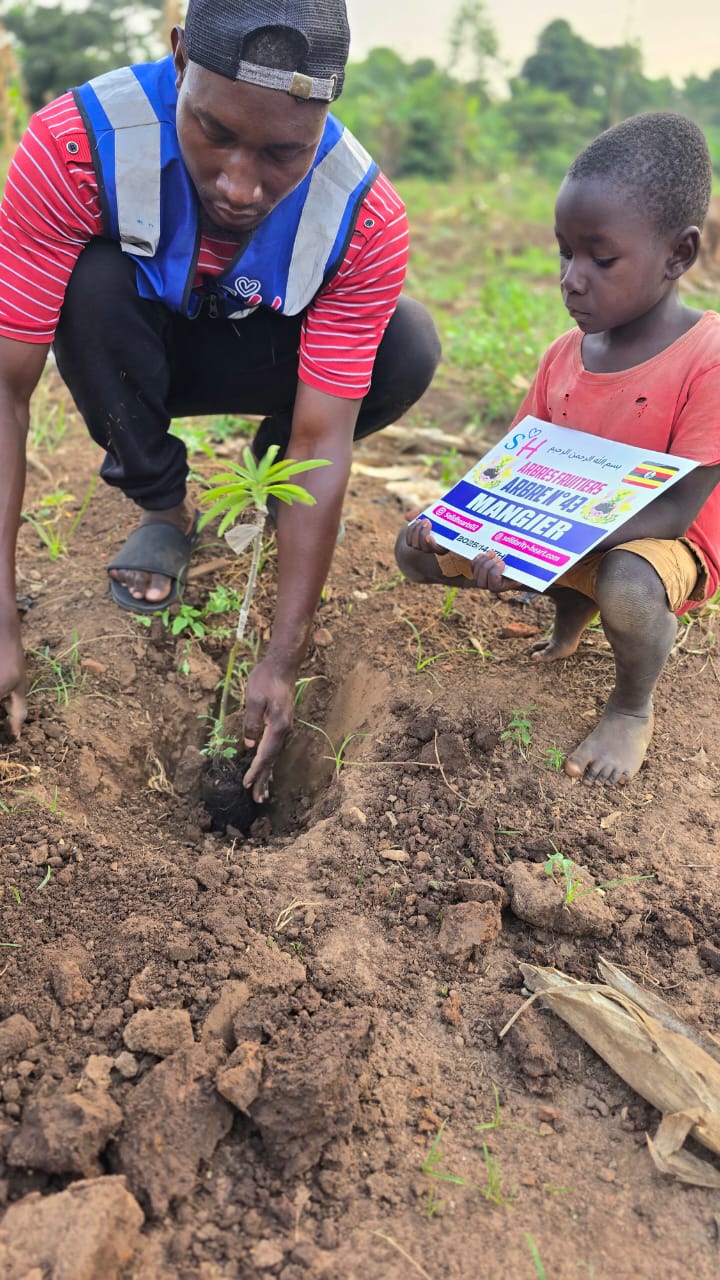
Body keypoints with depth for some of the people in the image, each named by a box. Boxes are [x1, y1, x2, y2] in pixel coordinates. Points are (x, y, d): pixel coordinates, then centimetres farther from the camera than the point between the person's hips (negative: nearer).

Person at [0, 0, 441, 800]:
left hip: (253, 357, 1)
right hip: (130, 358, 0)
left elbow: (322, 444, -32)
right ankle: (164, 510, -9)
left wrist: (282, 661, -34)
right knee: (96, 281, -35)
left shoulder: (367, 221, -30)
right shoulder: (76, 145, -33)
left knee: (409, 350, -27)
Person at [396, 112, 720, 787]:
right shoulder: (562, 356, -3)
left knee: (628, 587, -41)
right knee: (418, 549, -6)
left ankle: (633, 706, -5)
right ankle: (573, 604, 11)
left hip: (661, 546, -6)